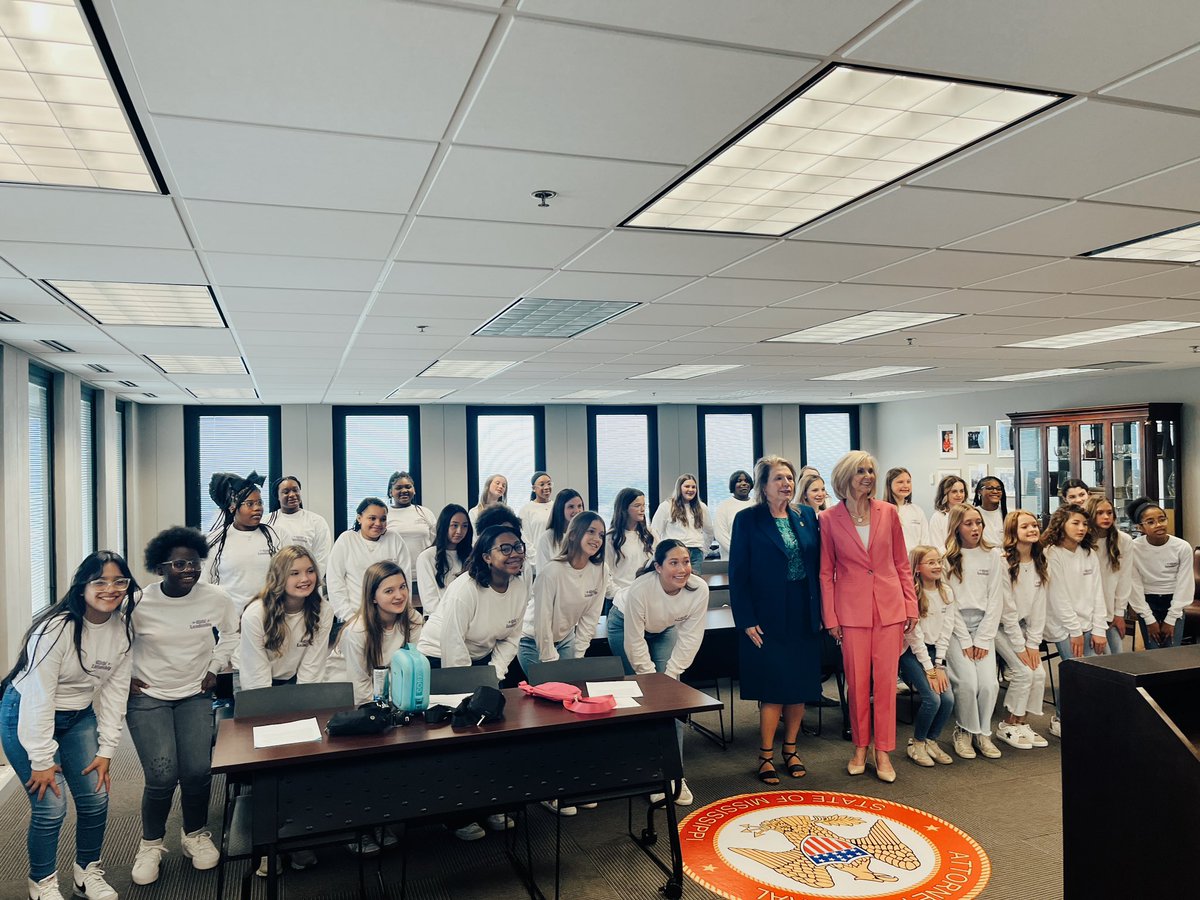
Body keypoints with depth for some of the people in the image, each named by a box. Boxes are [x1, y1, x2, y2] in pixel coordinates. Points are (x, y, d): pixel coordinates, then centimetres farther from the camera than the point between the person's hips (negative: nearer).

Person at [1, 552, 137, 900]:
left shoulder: (124, 630, -10)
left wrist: (106, 750, -6)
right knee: (51, 806, -7)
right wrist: (42, 760, -19)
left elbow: (115, 692, -5)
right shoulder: (57, 628, -28)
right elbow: (39, 697, -24)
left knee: (95, 799, 3)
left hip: (80, 717, 5)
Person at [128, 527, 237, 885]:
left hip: (195, 695, 2)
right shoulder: (139, 602, -14)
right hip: (147, 697, -1)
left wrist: (215, 668, 5)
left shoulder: (216, 598, -9)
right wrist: (125, 676, -1)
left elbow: (231, 632, 10)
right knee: (162, 776, -12)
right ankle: (151, 843, 16)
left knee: (198, 771, -10)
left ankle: (195, 834, 19)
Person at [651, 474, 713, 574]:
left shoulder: (701, 508, 13)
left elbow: (709, 532, 25)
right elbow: (655, 531, 2)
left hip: (696, 554, 4)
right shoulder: (666, 506, 0)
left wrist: (703, 551, 19)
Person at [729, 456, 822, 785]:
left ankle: (791, 750, 27)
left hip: (803, 616, 4)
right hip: (768, 618, -4)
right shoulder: (747, 520, -7)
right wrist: (746, 620, -12)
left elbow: (817, 565, 9)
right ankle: (765, 756, 16)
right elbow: (737, 574, -8)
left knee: (800, 687, 10)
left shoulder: (807, 516, 6)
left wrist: (819, 611, 4)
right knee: (773, 689, -1)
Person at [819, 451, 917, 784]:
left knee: (886, 680, 4)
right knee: (856, 681, 6)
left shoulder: (888, 512, 3)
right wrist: (830, 616, -1)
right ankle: (860, 747, 23)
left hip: (889, 607, 1)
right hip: (852, 609, -1)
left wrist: (911, 605, 5)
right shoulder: (829, 519, -2)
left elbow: (902, 564, 9)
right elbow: (826, 572, 2)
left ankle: (883, 752, 17)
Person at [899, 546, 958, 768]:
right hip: (912, 652, -5)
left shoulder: (946, 592, 3)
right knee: (932, 698, -19)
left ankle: (931, 741, 13)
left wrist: (939, 665, -5)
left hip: (935, 651, 5)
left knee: (948, 698, -12)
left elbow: (946, 631, 2)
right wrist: (929, 669, -13)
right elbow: (914, 636, -14)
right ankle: (916, 743, 6)